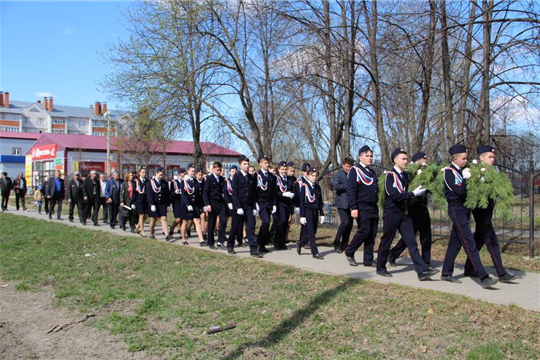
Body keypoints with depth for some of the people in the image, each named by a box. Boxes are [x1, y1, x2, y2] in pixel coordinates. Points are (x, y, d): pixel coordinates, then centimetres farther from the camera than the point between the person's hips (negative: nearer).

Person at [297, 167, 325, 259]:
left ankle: (300, 244, 31)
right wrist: (302, 216, -11)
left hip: (315, 212, 6)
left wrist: (321, 214, 9)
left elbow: (320, 202, 14)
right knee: (311, 233, -7)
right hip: (307, 212, -6)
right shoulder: (304, 187, -5)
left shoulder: (318, 187, 10)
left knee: (313, 232, 10)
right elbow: (302, 202, -7)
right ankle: (315, 253, -3)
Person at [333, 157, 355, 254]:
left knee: (350, 224, 4)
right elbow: (336, 186, -15)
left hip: (350, 203, 6)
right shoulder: (338, 174, 0)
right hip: (342, 203, -6)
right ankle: (337, 243, -1)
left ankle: (344, 246, 14)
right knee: (345, 222, -17)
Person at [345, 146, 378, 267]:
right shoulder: (354, 170, -6)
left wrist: (376, 205, 17)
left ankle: (369, 260, 12)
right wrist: (353, 208, -20)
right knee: (364, 231, -10)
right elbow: (351, 191, -13)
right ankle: (349, 252, 9)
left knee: (372, 234, 5)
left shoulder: (372, 172, 19)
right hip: (362, 208, -7)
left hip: (373, 208, 7)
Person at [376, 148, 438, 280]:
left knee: (411, 242, 1)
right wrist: (413, 194, -17)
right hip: (392, 213, -7)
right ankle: (381, 268, 20)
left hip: (404, 214, 7)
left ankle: (422, 271, -3)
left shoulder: (405, 176, 13)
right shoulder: (390, 175, -12)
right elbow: (394, 195, -21)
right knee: (386, 241, 5)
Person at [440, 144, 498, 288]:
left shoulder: (462, 171, 14)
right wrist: (466, 178, -12)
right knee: (469, 244, -12)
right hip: (456, 208, -9)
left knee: (455, 242, 13)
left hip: (464, 209, 9)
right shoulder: (448, 171, -10)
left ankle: (446, 273, 21)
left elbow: (465, 191, 13)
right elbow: (460, 191, -20)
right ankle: (484, 278, -14)